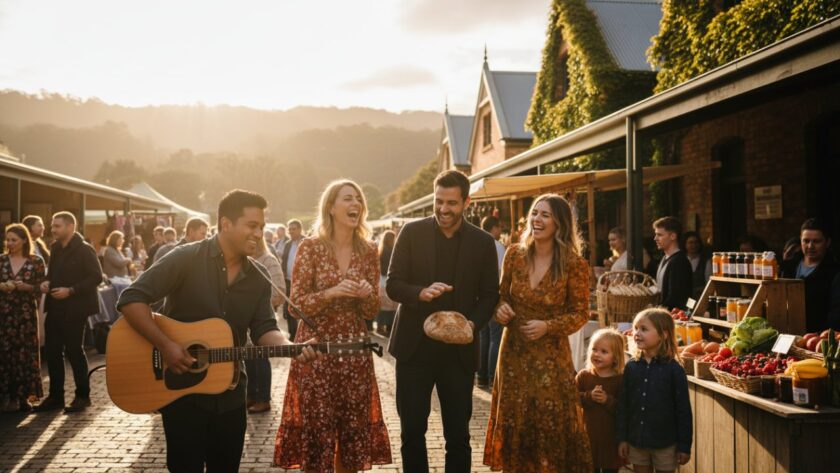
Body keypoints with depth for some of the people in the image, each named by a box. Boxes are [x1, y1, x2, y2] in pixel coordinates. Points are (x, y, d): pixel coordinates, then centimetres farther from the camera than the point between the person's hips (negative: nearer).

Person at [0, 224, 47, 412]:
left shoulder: (36, 261, 1)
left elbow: (39, 289, -2)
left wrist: (23, 286, -17)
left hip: (26, 313, -1)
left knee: (25, 353, 1)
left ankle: (23, 396, 11)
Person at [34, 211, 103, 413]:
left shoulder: (85, 250, -10)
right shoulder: (55, 248, 13)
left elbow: (96, 277, -16)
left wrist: (70, 291, -21)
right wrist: (46, 282, 0)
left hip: (74, 308, -7)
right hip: (55, 308, 7)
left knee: (74, 350, 0)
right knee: (51, 351, 8)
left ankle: (83, 396, 12)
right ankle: (55, 396, 19)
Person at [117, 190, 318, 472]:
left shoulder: (258, 277, 2)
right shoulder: (186, 258, -14)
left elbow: (263, 330, -1)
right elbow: (131, 299, -17)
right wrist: (164, 345, -25)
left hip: (230, 394, 5)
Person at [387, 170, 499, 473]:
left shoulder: (483, 242, 0)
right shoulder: (412, 233, -2)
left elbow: (490, 295, 4)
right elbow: (392, 285, -2)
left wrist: (474, 323, -15)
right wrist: (420, 292, -23)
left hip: (458, 351, 0)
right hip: (414, 347, 0)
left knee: (458, 434, 9)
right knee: (411, 430, 10)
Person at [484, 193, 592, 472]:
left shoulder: (574, 265, -11)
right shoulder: (515, 255, -1)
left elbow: (580, 314, -6)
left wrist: (547, 327, -20)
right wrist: (500, 309, -11)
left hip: (551, 357, -3)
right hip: (514, 354, 4)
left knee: (552, 427, 2)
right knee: (514, 425, 12)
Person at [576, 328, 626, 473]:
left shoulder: (620, 379, -8)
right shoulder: (583, 375, 0)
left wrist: (607, 400, -24)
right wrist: (589, 397, -20)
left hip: (611, 435, -1)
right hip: (588, 433, 2)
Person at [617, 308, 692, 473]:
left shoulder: (673, 369, -11)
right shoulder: (631, 367, -1)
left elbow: (683, 409, -8)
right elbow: (622, 405, 3)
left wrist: (684, 445, -7)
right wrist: (622, 438, 2)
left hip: (665, 442, -3)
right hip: (636, 440, 3)